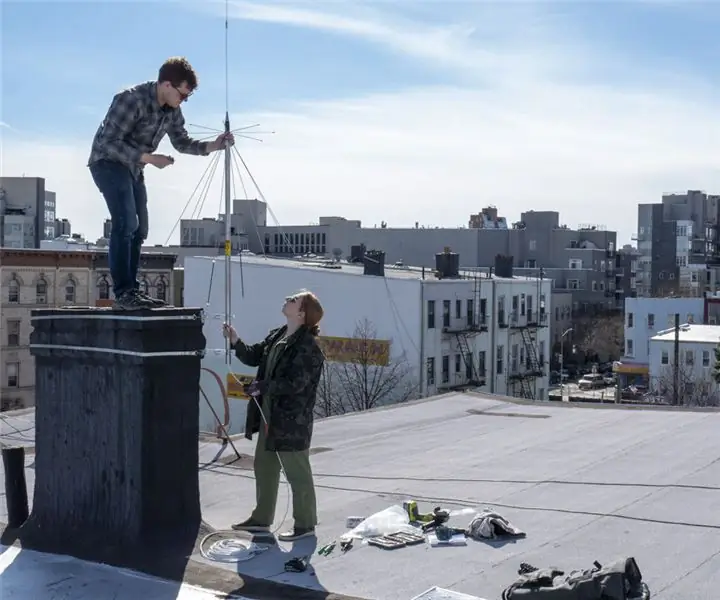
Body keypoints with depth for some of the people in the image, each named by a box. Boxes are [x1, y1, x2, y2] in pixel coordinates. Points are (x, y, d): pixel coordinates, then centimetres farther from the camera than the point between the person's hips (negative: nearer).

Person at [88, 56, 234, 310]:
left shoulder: (172, 111, -2)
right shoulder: (131, 100, -26)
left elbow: (182, 142, 9)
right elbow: (109, 143, -27)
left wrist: (212, 146, -7)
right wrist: (149, 157, -31)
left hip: (133, 167, 8)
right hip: (108, 162, -8)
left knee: (138, 229, 7)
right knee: (126, 222, -20)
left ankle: (131, 290, 15)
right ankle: (123, 292, -18)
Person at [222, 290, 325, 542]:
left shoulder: (307, 347, -20)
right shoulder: (276, 337, 8)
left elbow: (295, 383, -25)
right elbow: (254, 357, 17)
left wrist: (261, 386, -19)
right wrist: (235, 342, 1)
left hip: (292, 421, -9)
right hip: (269, 416, 9)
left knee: (297, 472, 3)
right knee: (264, 467, 19)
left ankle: (305, 524, 17)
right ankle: (261, 519, 34)